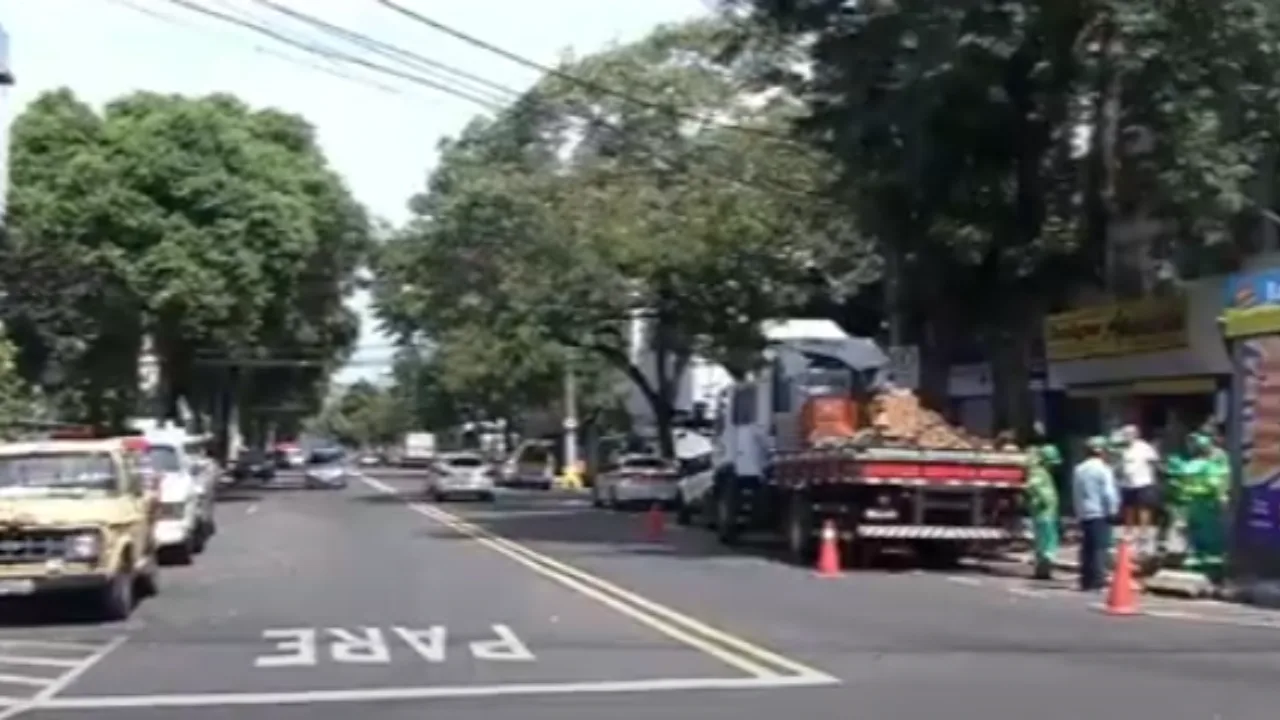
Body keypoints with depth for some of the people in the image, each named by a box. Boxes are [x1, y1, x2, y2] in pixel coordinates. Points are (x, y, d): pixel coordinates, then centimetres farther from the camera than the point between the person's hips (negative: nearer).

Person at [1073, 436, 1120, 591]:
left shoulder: (1078, 469, 10)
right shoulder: (1103, 469, -9)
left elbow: (1076, 493, 11)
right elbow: (1108, 493, -13)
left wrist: (1079, 510, 15)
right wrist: (1112, 510, -4)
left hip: (1084, 514, 6)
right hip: (1100, 514, -6)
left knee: (1087, 548, 9)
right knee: (1100, 547, -5)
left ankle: (1086, 580, 9)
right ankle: (1098, 579, -9)